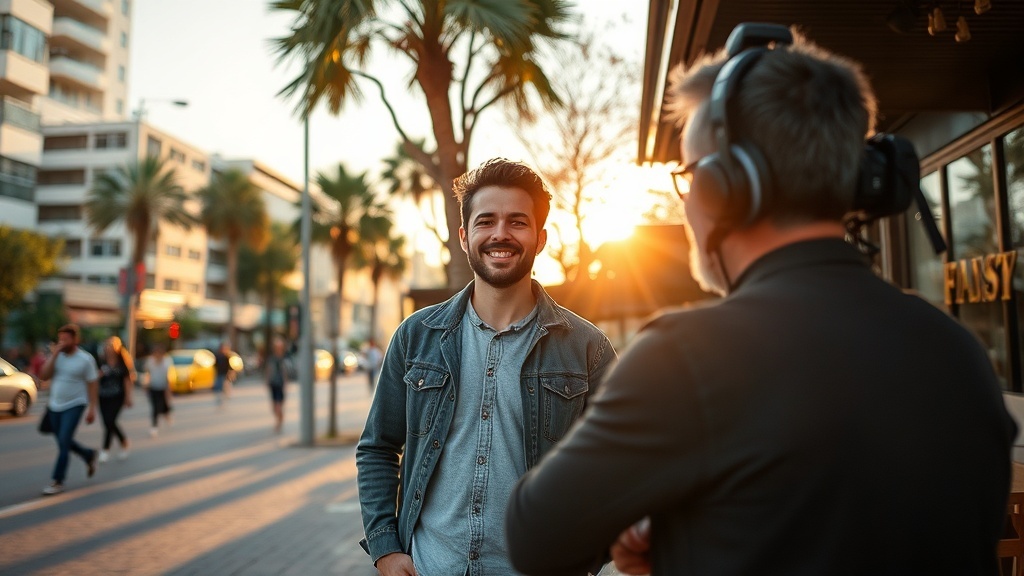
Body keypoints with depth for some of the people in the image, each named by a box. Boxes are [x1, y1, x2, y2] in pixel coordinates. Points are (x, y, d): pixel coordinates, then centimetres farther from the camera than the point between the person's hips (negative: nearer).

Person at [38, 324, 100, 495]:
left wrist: (92, 408, -11)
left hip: (74, 406, -5)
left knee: (63, 443, -10)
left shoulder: (85, 359, -10)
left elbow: (92, 384, -7)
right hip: (55, 406, 5)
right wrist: (54, 355, -17)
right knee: (63, 442, 15)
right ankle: (89, 455, 39)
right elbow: (44, 375, -9)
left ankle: (57, 481, 0)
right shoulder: (56, 355, 2)